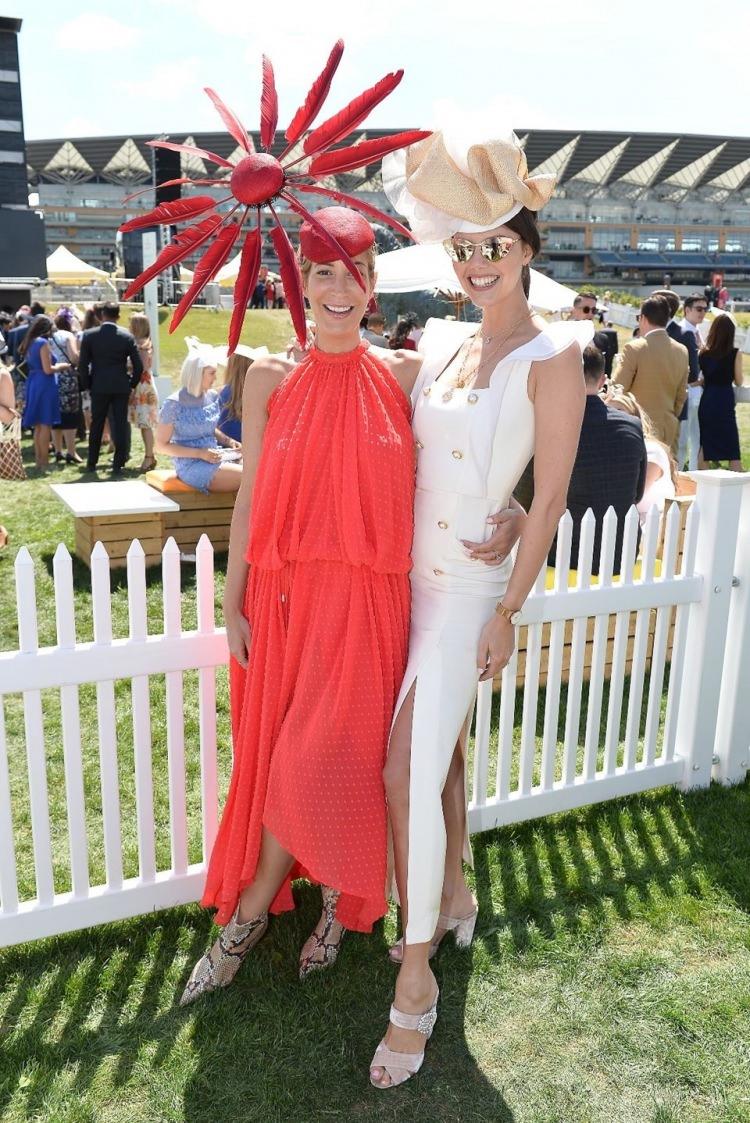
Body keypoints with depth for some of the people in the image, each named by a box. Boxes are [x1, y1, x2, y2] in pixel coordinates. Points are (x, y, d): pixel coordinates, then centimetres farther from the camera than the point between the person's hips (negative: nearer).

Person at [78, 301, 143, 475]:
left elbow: (82, 364, -3)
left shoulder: (89, 335, -3)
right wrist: (132, 383, 10)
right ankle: (118, 465, 3)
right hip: (121, 387, 0)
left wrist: (87, 384, 9)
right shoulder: (127, 336, -3)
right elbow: (138, 366, -3)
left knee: (96, 425, 11)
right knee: (120, 425, 3)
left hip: (99, 387, 0)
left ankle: (92, 463, 18)